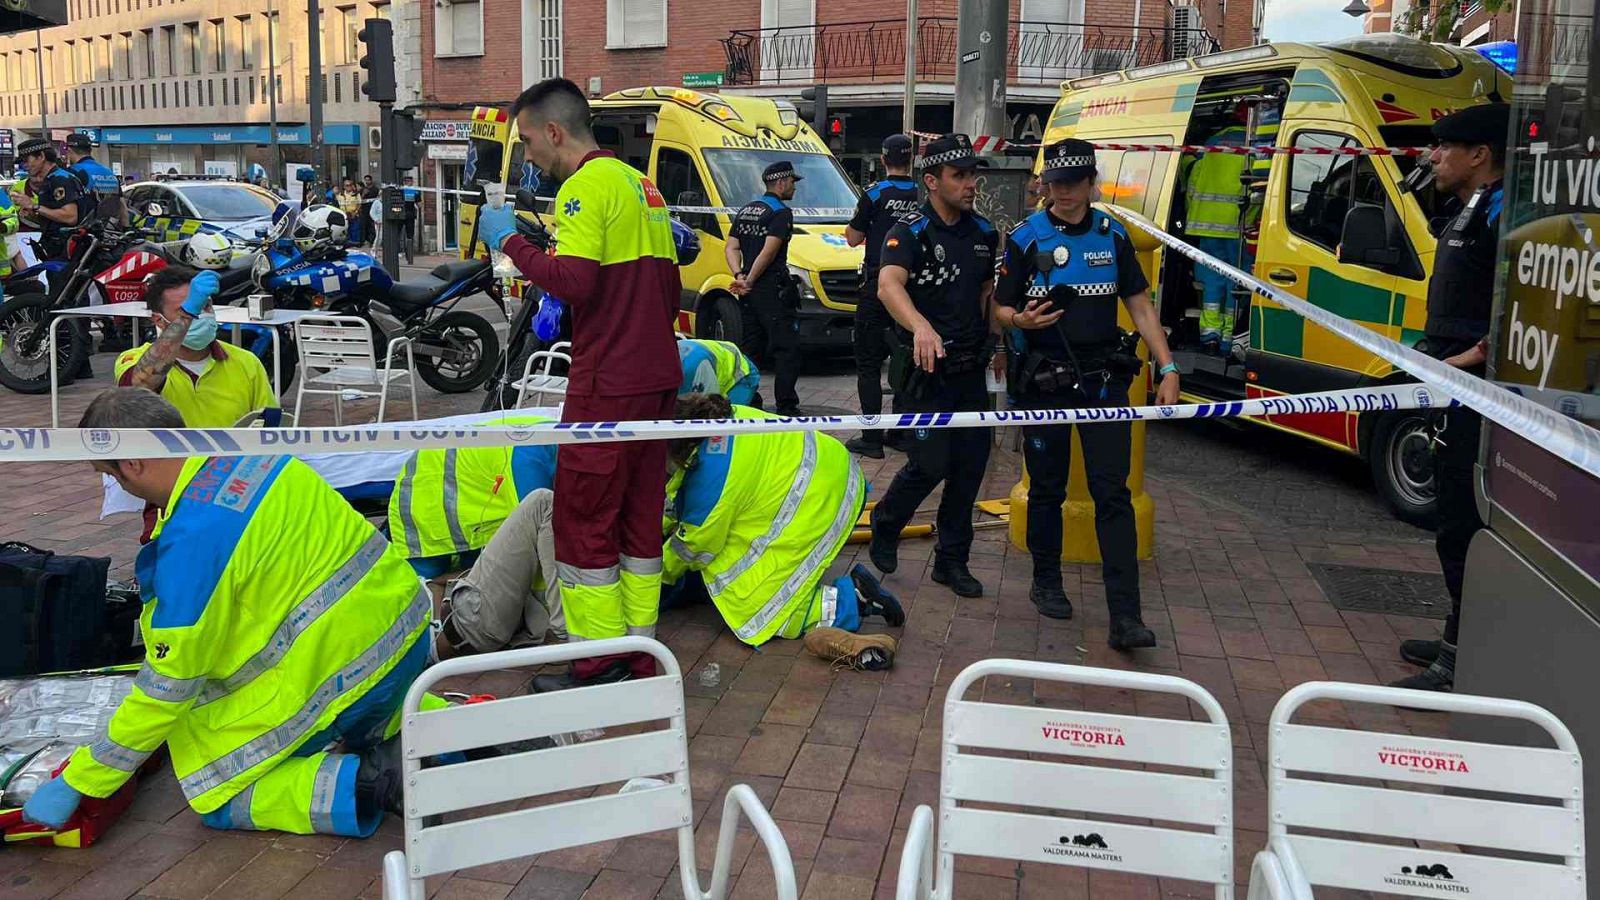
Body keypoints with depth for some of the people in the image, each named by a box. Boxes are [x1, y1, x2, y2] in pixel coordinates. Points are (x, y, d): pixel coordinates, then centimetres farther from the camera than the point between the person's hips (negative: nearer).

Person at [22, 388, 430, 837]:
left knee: (217, 795, 8)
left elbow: (169, 687, -15)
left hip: (346, 667, -8)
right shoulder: (253, 453, 3)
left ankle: (365, 783, -9)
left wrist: (76, 784, -3)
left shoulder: (193, 539, -21)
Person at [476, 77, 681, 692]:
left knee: (583, 521, -1)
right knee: (640, 517, 13)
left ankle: (599, 667, 3)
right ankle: (640, 657, 21)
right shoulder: (641, 184, 17)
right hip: (657, 378, 9)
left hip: (607, 386, -9)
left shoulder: (587, 185, -11)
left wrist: (511, 240, -11)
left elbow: (574, 283, -23)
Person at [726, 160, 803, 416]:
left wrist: (739, 277, -3)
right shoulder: (781, 212, -10)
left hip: (751, 291, 8)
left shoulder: (745, 211, 16)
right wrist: (749, 281, -13)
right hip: (772, 289, -8)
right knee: (787, 349, -6)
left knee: (750, 347, 15)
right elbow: (768, 251, -19)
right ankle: (786, 406, -9)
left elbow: (731, 248, 9)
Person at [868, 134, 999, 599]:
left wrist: (992, 340, 11)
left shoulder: (983, 233, 8)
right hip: (923, 369, -6)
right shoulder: (910, 231, -12)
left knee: (971, 464, 6)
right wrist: (921, 326, -50)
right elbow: (889, 286, -31)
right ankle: (884, 526, 21)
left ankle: (952, 560, 20)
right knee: (931, 464, -8)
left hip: (970, 368, 6)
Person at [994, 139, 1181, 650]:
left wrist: (1167, 368, 2)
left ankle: (1125, 617, -8)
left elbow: (1140, 306, 10)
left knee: (1113, 493, -5)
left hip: (1103, 379, 1)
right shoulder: (1026, 238, 1)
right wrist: (1022, 319, -20)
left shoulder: (1112, 235, 8)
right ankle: (1046, 583, 30)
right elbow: (1000, 309, 3)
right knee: (1047, 489, 9)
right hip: (1045, 380, -1)